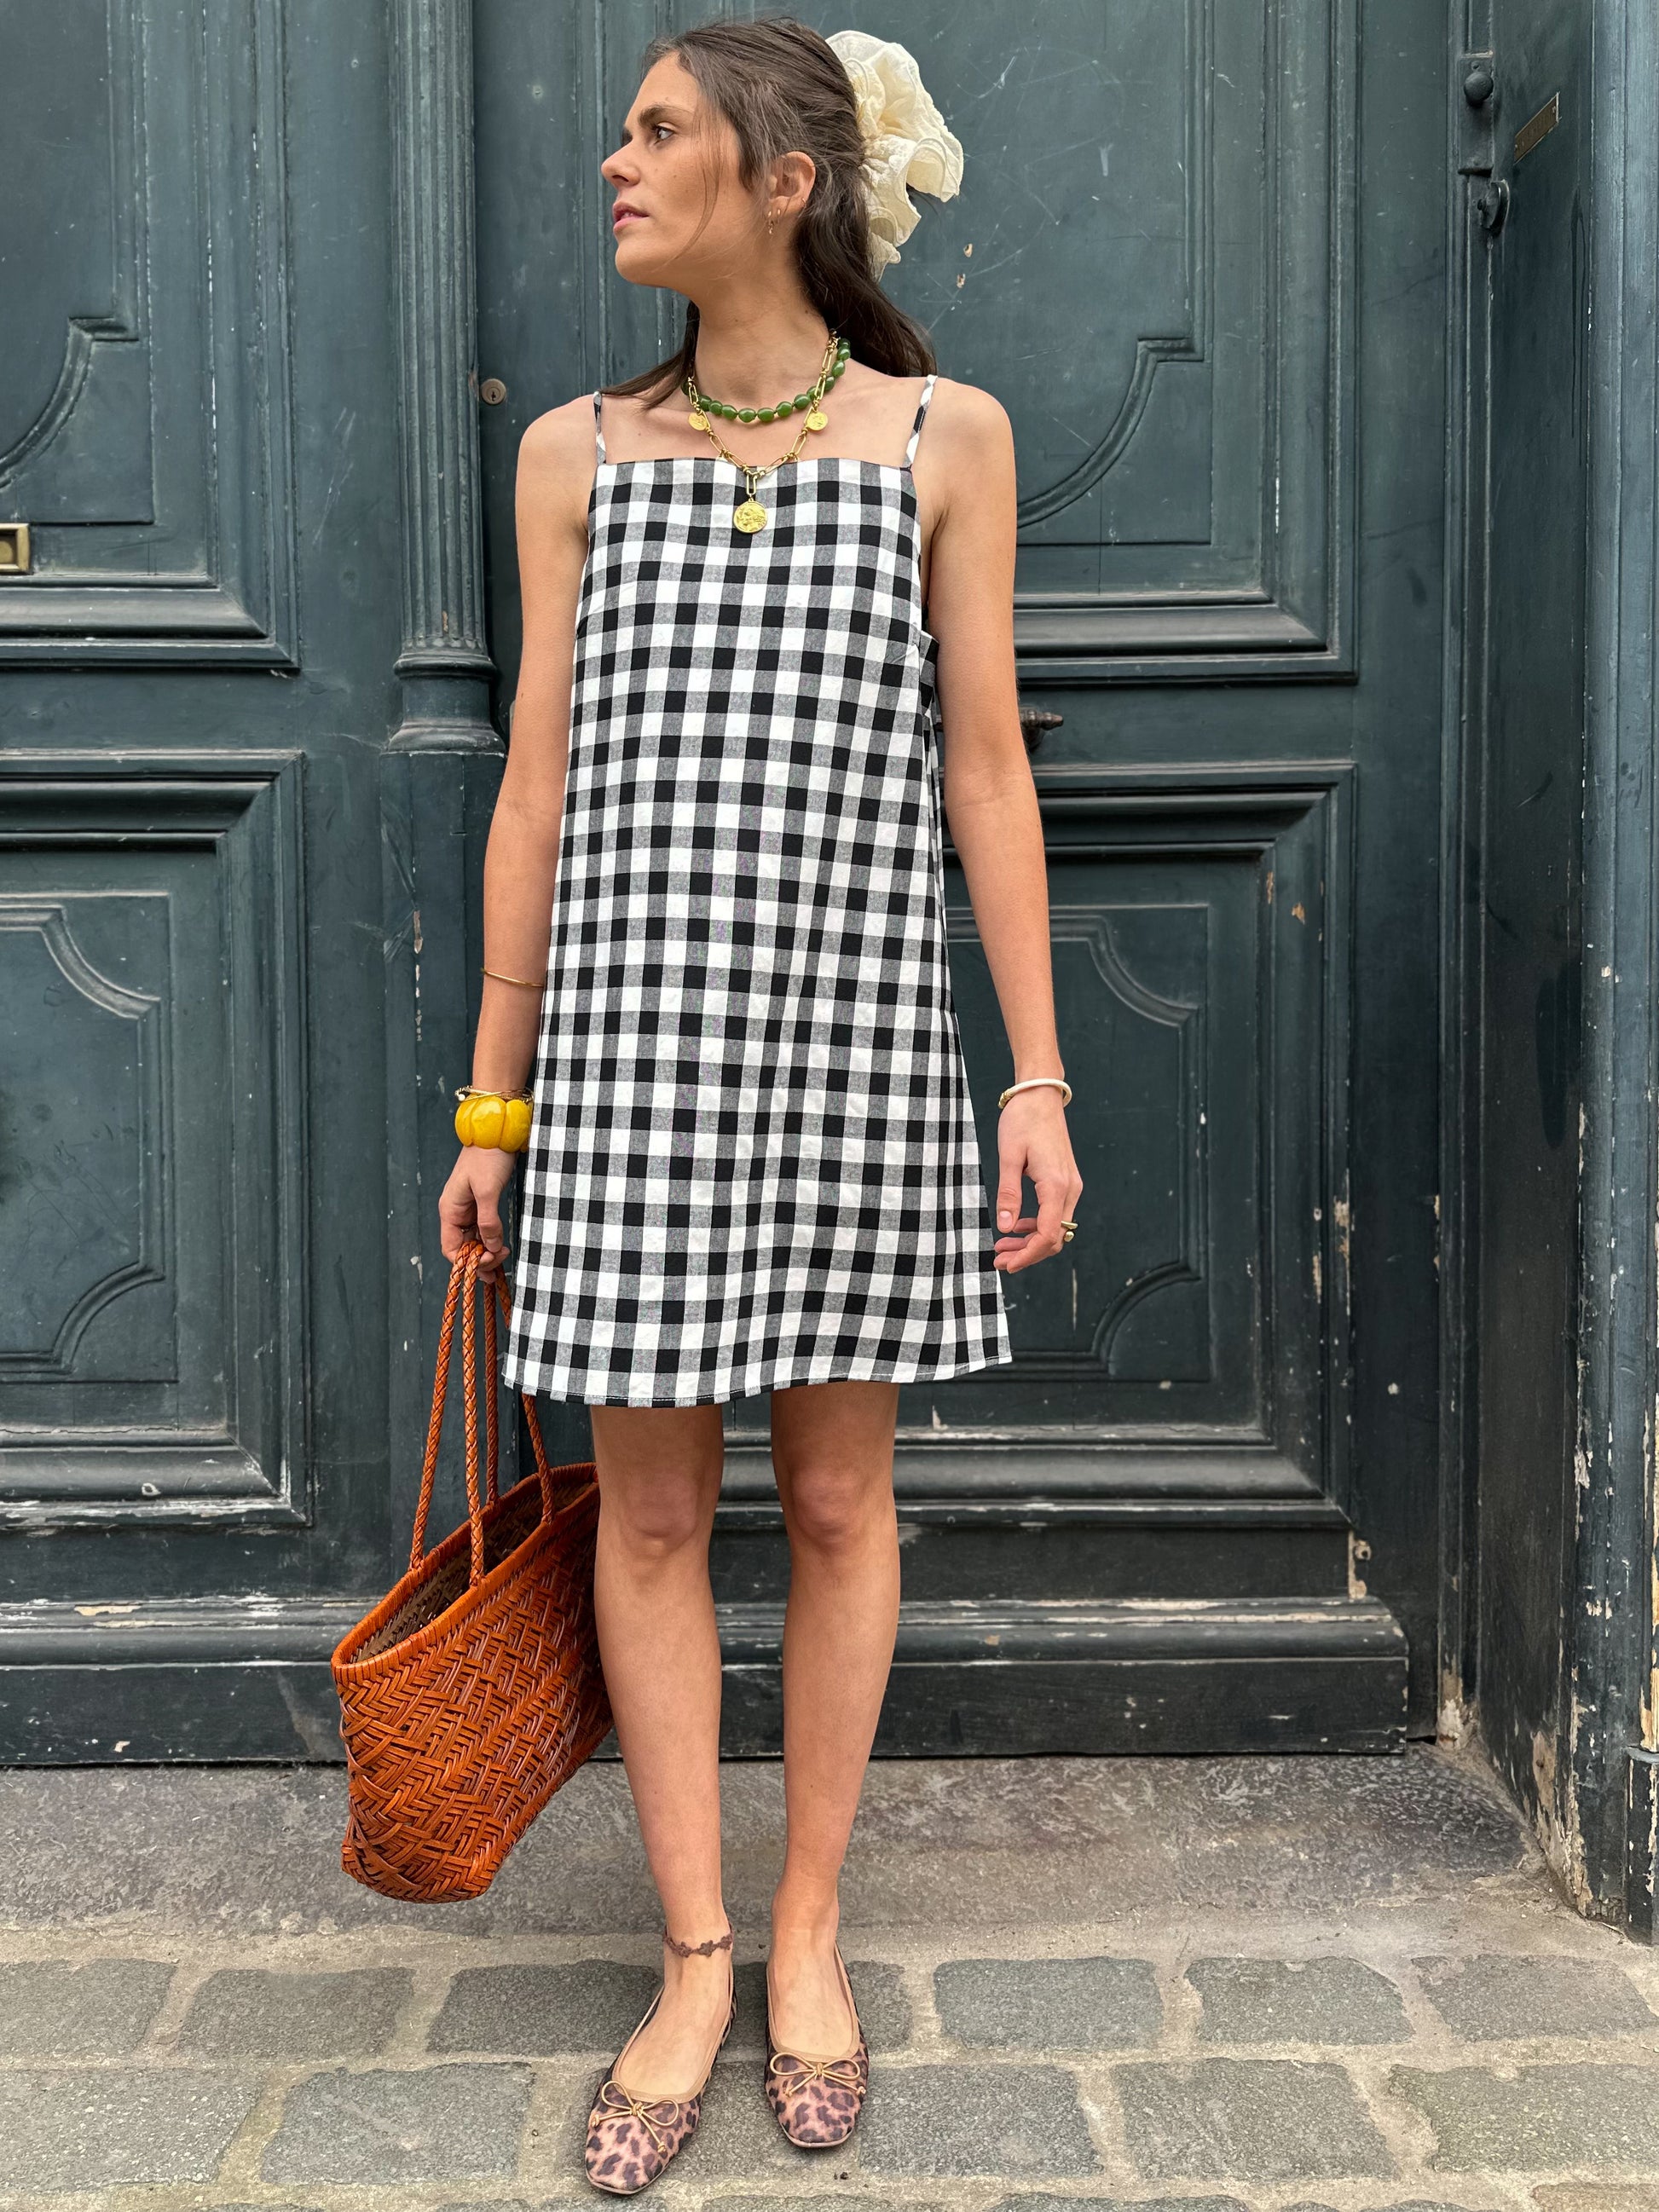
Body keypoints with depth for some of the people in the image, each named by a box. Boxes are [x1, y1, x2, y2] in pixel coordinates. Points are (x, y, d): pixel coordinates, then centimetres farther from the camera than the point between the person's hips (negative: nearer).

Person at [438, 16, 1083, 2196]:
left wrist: (1040, 1073, -2)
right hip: (631, 1032, 1)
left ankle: (809, 1932, 26)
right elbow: (537, 787, 9)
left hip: (858, 1026, -1)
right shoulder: (578, 454, 9)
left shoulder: (944, 437, 5)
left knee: (838, 1494, 8)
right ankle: (695, 1962, 21)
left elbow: (986, 771, 4)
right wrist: (490, 1096, 7)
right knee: (650, 1505, 5)